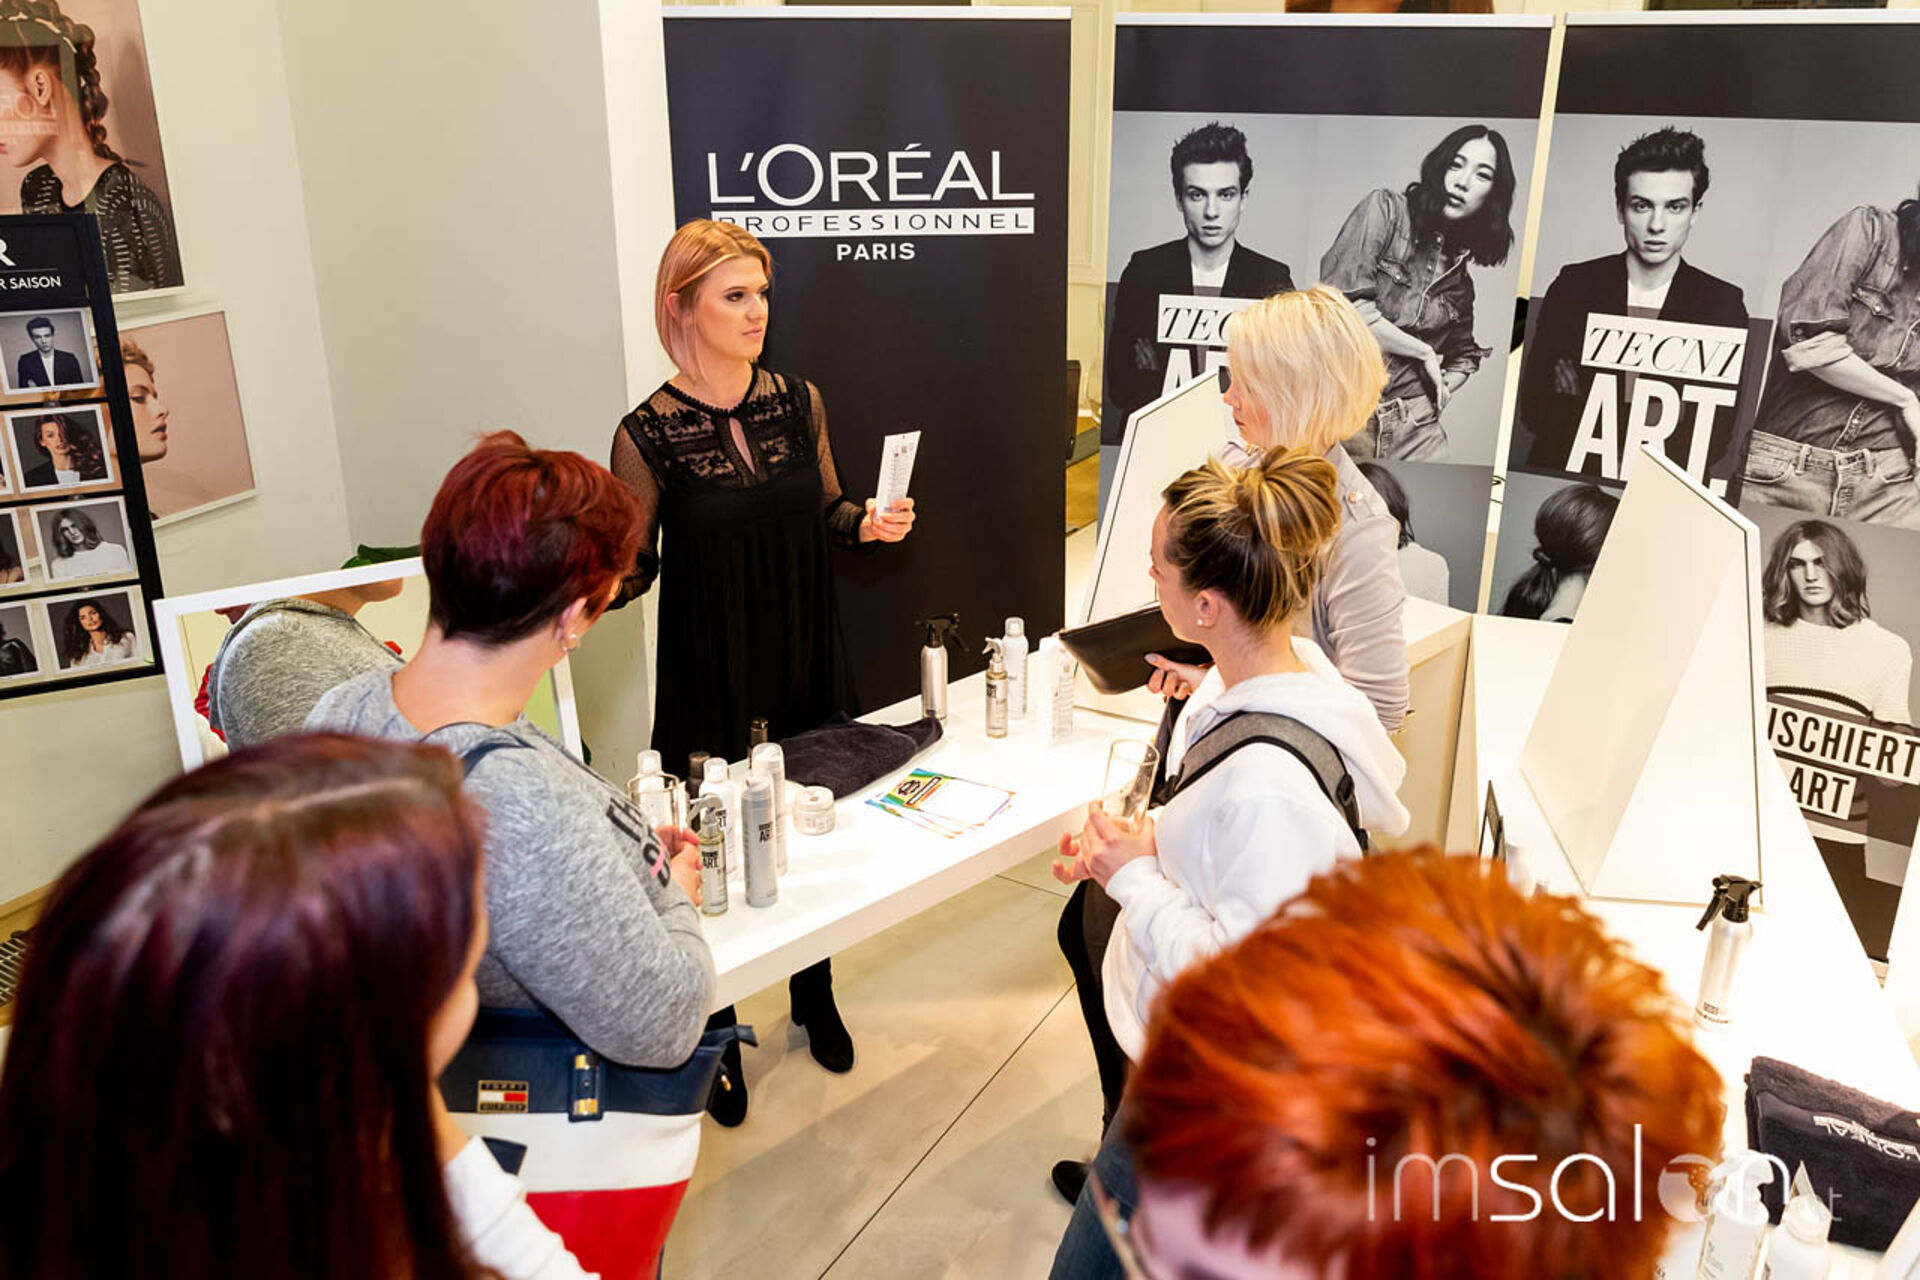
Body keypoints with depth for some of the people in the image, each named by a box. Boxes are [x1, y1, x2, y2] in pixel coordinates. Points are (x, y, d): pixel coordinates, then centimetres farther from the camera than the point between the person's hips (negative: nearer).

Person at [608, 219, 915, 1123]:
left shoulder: (798, 400, 0)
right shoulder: (649, 433, -12)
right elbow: (635, 565, -6)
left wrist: (867, 523, -10)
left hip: (806, 665, 4)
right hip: (709, 680, -4)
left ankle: (815, 998, 42)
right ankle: (718, 1033, 31)